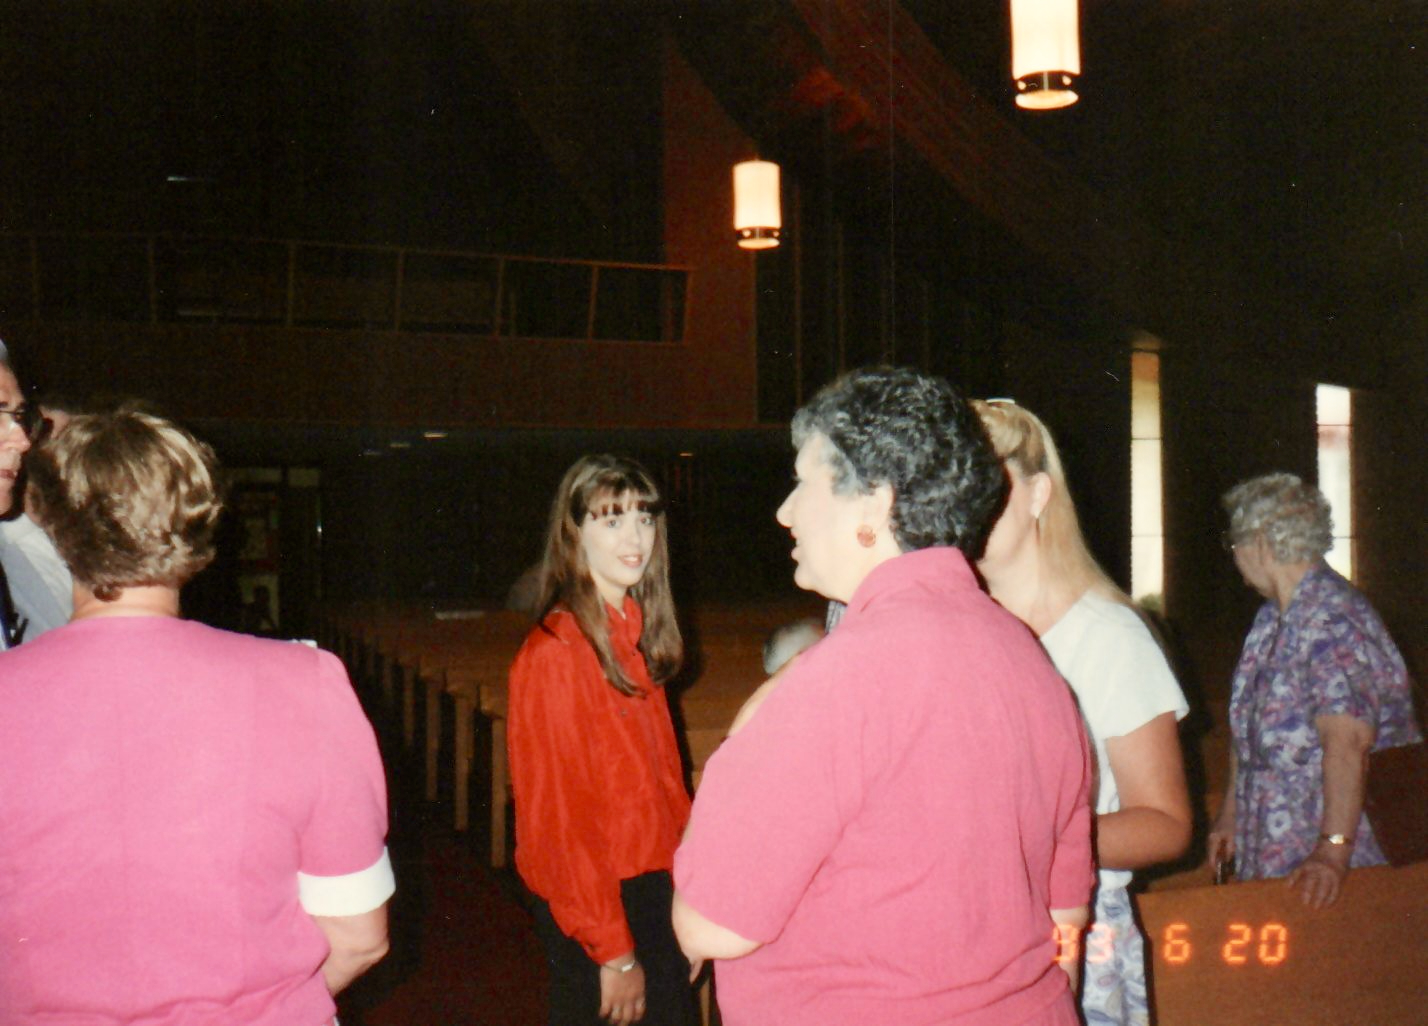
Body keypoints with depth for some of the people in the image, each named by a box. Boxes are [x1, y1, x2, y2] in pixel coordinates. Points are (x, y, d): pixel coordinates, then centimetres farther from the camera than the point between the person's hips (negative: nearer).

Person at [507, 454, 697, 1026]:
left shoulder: (631, 638, 8)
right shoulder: (556, 653, -19)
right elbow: (558, 821, -18)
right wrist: (615, 954, -16)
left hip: (652, 888, 8)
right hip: (596, 913, -8)